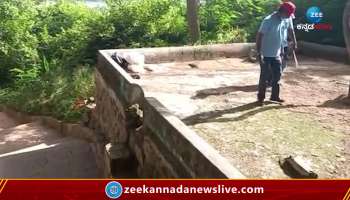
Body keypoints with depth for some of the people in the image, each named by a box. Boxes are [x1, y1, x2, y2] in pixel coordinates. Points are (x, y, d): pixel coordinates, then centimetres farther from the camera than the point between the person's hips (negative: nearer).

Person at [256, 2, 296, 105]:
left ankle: (275, 96, 26)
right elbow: (259, 36, -20)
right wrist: (259, 53, -23)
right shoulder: (268, 21, -20)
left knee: (277, 75, 12)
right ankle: (260, 97, 13)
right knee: (264, 77, 0)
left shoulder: (285, 21, 2)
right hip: (266, 55, -7)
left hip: (277, 54, 7)